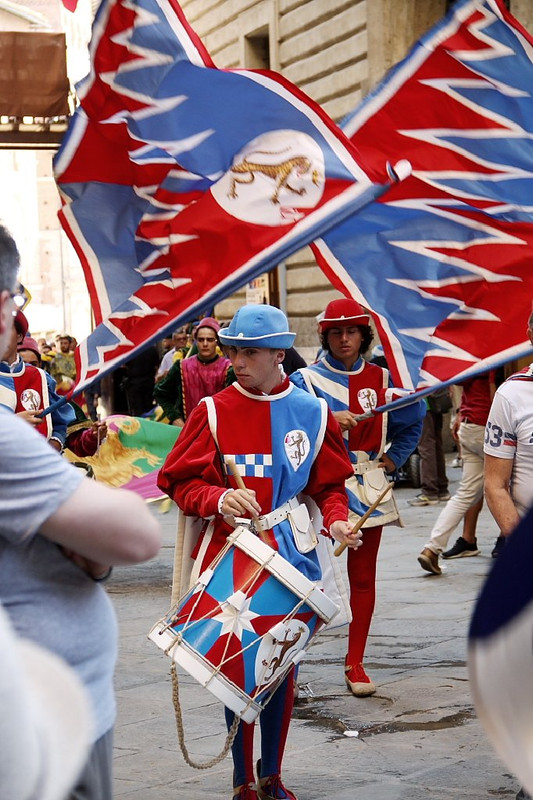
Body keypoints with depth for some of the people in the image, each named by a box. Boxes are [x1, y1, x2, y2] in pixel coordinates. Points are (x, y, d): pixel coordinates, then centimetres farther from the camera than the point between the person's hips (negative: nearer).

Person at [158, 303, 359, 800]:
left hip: (290, 562, 2)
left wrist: (336, 520, -9)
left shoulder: (312, 414, 3)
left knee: (283, 670, 9)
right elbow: (180, 480, -3)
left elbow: (328, 484, 10)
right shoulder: (214, 412, -4)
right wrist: (219, 500, -22)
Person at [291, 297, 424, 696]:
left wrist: (394, 458, 13)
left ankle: (355, 663, 14)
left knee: (363, 577, 6)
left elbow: (413, 419, 23)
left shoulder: (381, 378, 11)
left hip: (368, 488, 4)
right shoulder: (306, 379, 0)